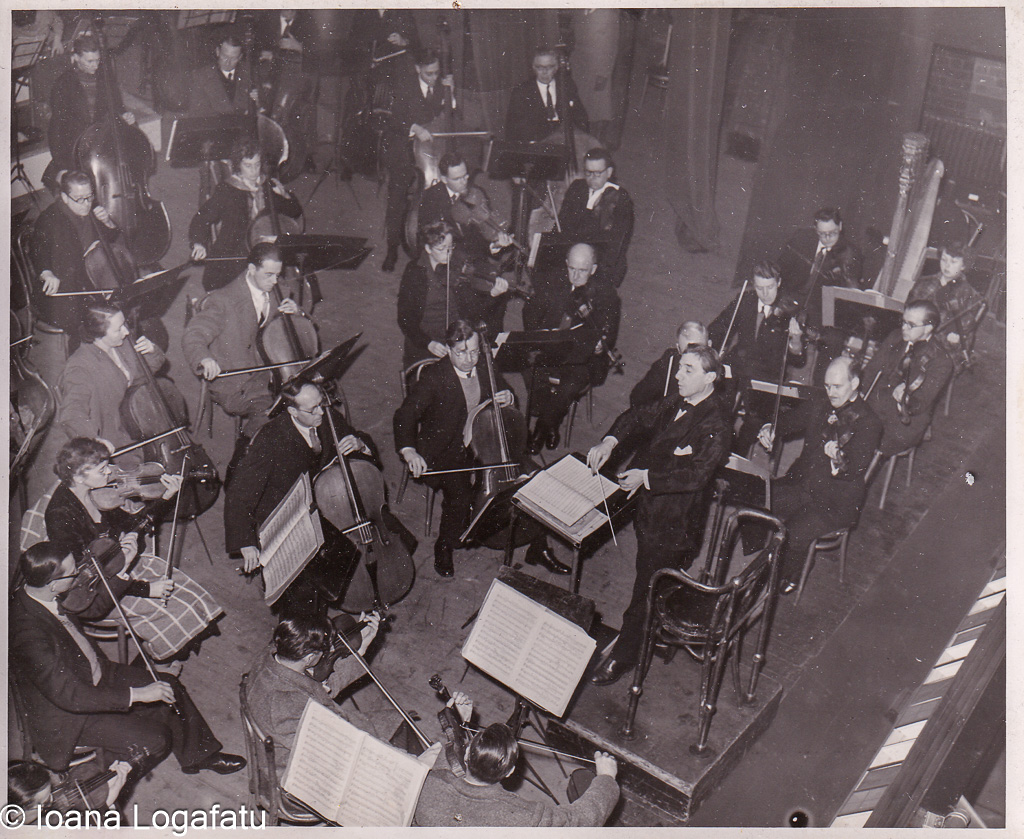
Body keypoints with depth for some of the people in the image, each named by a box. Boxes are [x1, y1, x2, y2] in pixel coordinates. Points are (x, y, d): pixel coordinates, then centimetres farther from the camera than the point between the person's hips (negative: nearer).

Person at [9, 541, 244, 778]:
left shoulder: (37, 594, -11)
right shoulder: (28, 633, -37)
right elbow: (70, 696, -34)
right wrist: (137, 694, -31)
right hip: (66, 717, -9)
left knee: (169, 685, 7)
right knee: (155, 739, -14)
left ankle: (198, 755, 27)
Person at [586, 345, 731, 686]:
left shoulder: (715, 421, -19)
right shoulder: (677, 403, 5)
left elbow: (698, 474, -26)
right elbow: (640, 417, 11)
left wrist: (647, 477, -29)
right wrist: (610, 440, -8)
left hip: (673, 515, -7)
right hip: (647, 503, 7)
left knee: (647, 586, 2)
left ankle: (624, 655, 17)